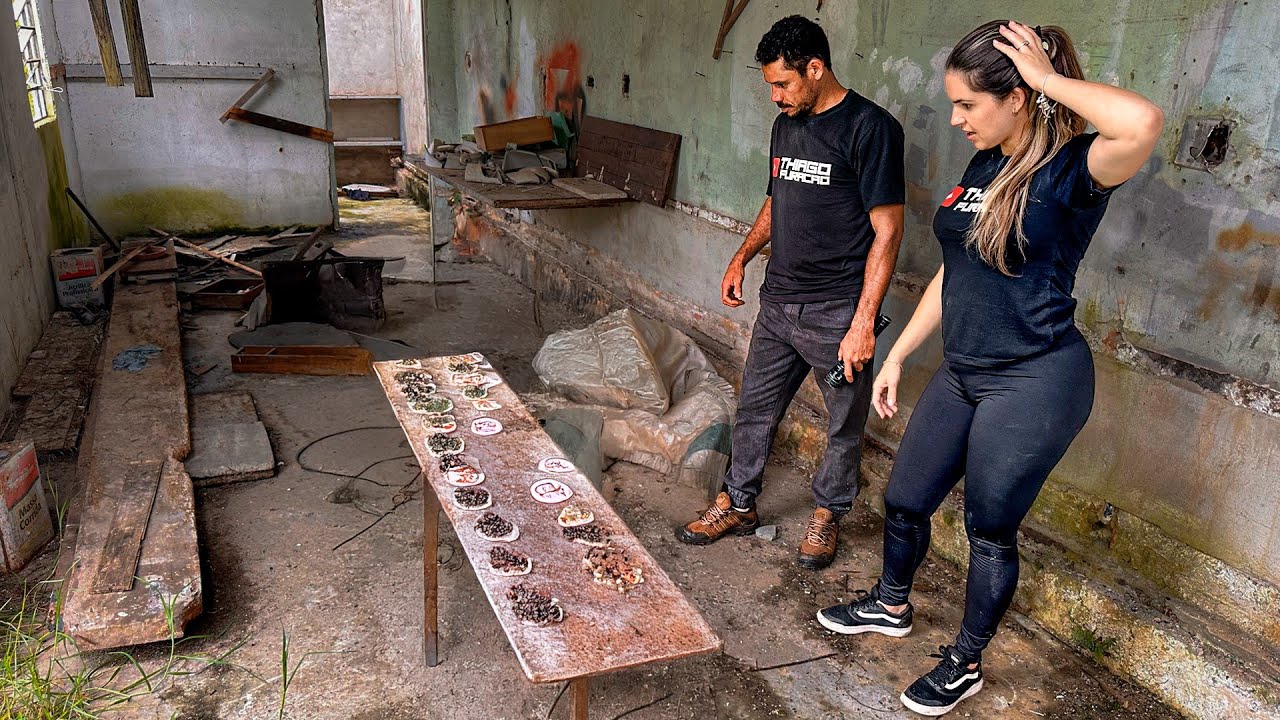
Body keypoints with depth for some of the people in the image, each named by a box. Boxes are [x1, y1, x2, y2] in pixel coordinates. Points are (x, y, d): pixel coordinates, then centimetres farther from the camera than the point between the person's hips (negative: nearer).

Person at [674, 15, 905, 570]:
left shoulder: (870, 128, -14)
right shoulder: (786, 126, 10)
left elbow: (887, 231, -16)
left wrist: (863, 323, -20)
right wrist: (742, 257, 10)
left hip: (837, 313, -6)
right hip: (778, 303, 7)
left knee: (845, 425, 10)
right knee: (755, 408, 15)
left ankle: (828, 514, 31)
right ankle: (738, 504, 32)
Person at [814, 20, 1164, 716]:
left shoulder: (1072, 170, -16)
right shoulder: (984, 167, 7)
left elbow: (1143, 123, -40)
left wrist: (1050, 78, -23)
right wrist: (897, 354, 15)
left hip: (1034, 383, -8)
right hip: (963, 373, 8)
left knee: (990, 530, 8)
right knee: (905, 499, 18)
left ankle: (965, 664, 31)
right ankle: (891, 606, 46)